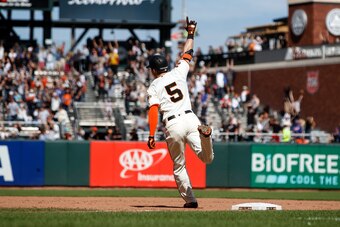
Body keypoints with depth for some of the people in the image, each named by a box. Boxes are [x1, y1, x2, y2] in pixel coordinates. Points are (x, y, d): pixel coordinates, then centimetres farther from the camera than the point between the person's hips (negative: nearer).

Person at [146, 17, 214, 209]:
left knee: (179, 166, 13)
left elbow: (154, 110, -8)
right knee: (207, 159, -8)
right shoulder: (178, 73, 11)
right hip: (190, 118, 2)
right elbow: (187, 53, 24)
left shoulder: (154, 87, 4)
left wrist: (152, 135, -11)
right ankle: (204, 133, -38)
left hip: (173, 125, -2)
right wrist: (191, 33, 37)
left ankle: (190, 199, 7)